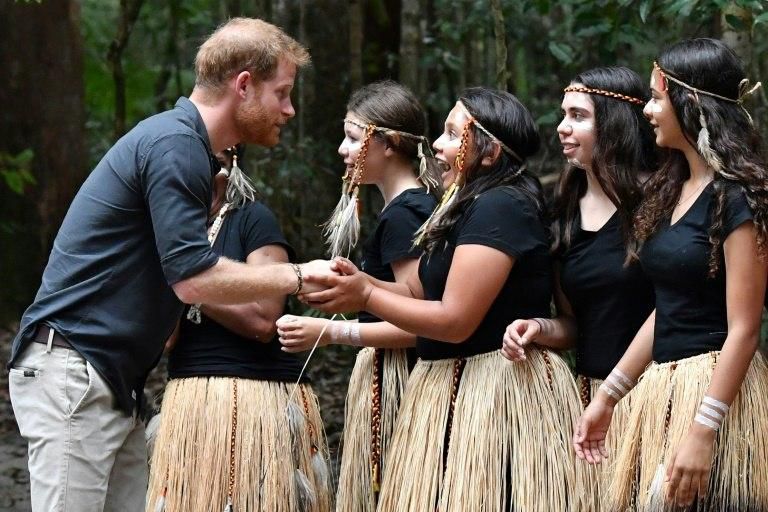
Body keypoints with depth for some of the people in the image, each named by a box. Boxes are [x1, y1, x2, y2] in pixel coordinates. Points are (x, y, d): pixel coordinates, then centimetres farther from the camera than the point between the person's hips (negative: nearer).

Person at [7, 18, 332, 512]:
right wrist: (299, 276, -11)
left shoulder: (188, 147, 17)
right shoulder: (173, 145, -14)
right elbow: (193, 279, -20)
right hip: (72, 369, -10)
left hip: (115, 379, 10)